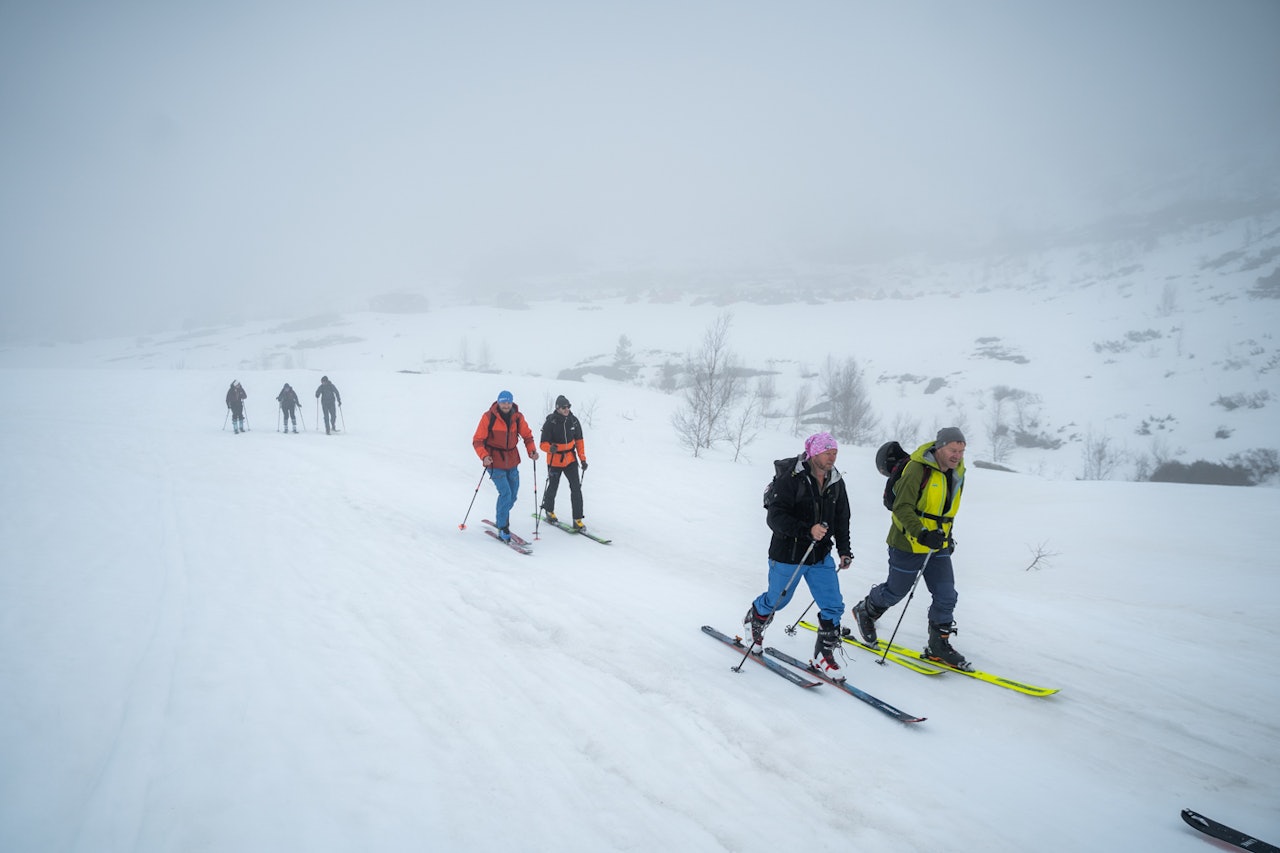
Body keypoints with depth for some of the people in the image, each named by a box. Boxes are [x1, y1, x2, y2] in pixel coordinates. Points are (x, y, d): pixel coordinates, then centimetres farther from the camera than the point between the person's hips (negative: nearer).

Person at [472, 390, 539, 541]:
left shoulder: (517, 417, -2)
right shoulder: (488, 417, -13)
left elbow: (527, 435, 8)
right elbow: (477, 440, -12)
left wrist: (531, 450, -11)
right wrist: (484, 456, -28)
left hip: (512, 462, 5)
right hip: (495, 462, -5)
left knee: (512, 496, 13)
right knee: (505, 493, -15)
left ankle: (500, 519, 39)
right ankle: (502, 528, -1)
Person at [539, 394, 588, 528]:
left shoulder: (574, 421, -4)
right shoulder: (550, 422, -16)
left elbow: (579, 441, 7)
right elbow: (543, 444, -15)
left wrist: (583, 459, 4)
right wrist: (550, 448, -38)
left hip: (570, 460, 3)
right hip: (554, 461, -3)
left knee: (576, 488, -8)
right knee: (553, 488, 13)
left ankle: (577, 519, -3)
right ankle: (549, 511, 41)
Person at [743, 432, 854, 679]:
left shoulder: (836, 482, 2)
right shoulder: (791, 479, -19)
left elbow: (841, 519, 15)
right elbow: (775, 517, -24)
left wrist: (844, 550, 9)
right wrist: (807, 530, -33)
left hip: (821, 557, 5)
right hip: (788, 555, -5)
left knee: (834, 606, -1)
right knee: (776, 600, 14)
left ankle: (823, 655, 17)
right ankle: (754, 619, 46)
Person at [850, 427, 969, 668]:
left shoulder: (956, 473, 5)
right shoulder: (918, 468, -21)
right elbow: (902, 507, -25)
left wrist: (946, 534, 22)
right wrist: (922, 533, -36)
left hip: (938, 546, 7)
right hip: (908, 543, -7)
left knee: (946, 596, 2)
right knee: (896, 591, 9)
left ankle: (939, 645, 15)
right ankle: (865, 611, 37)